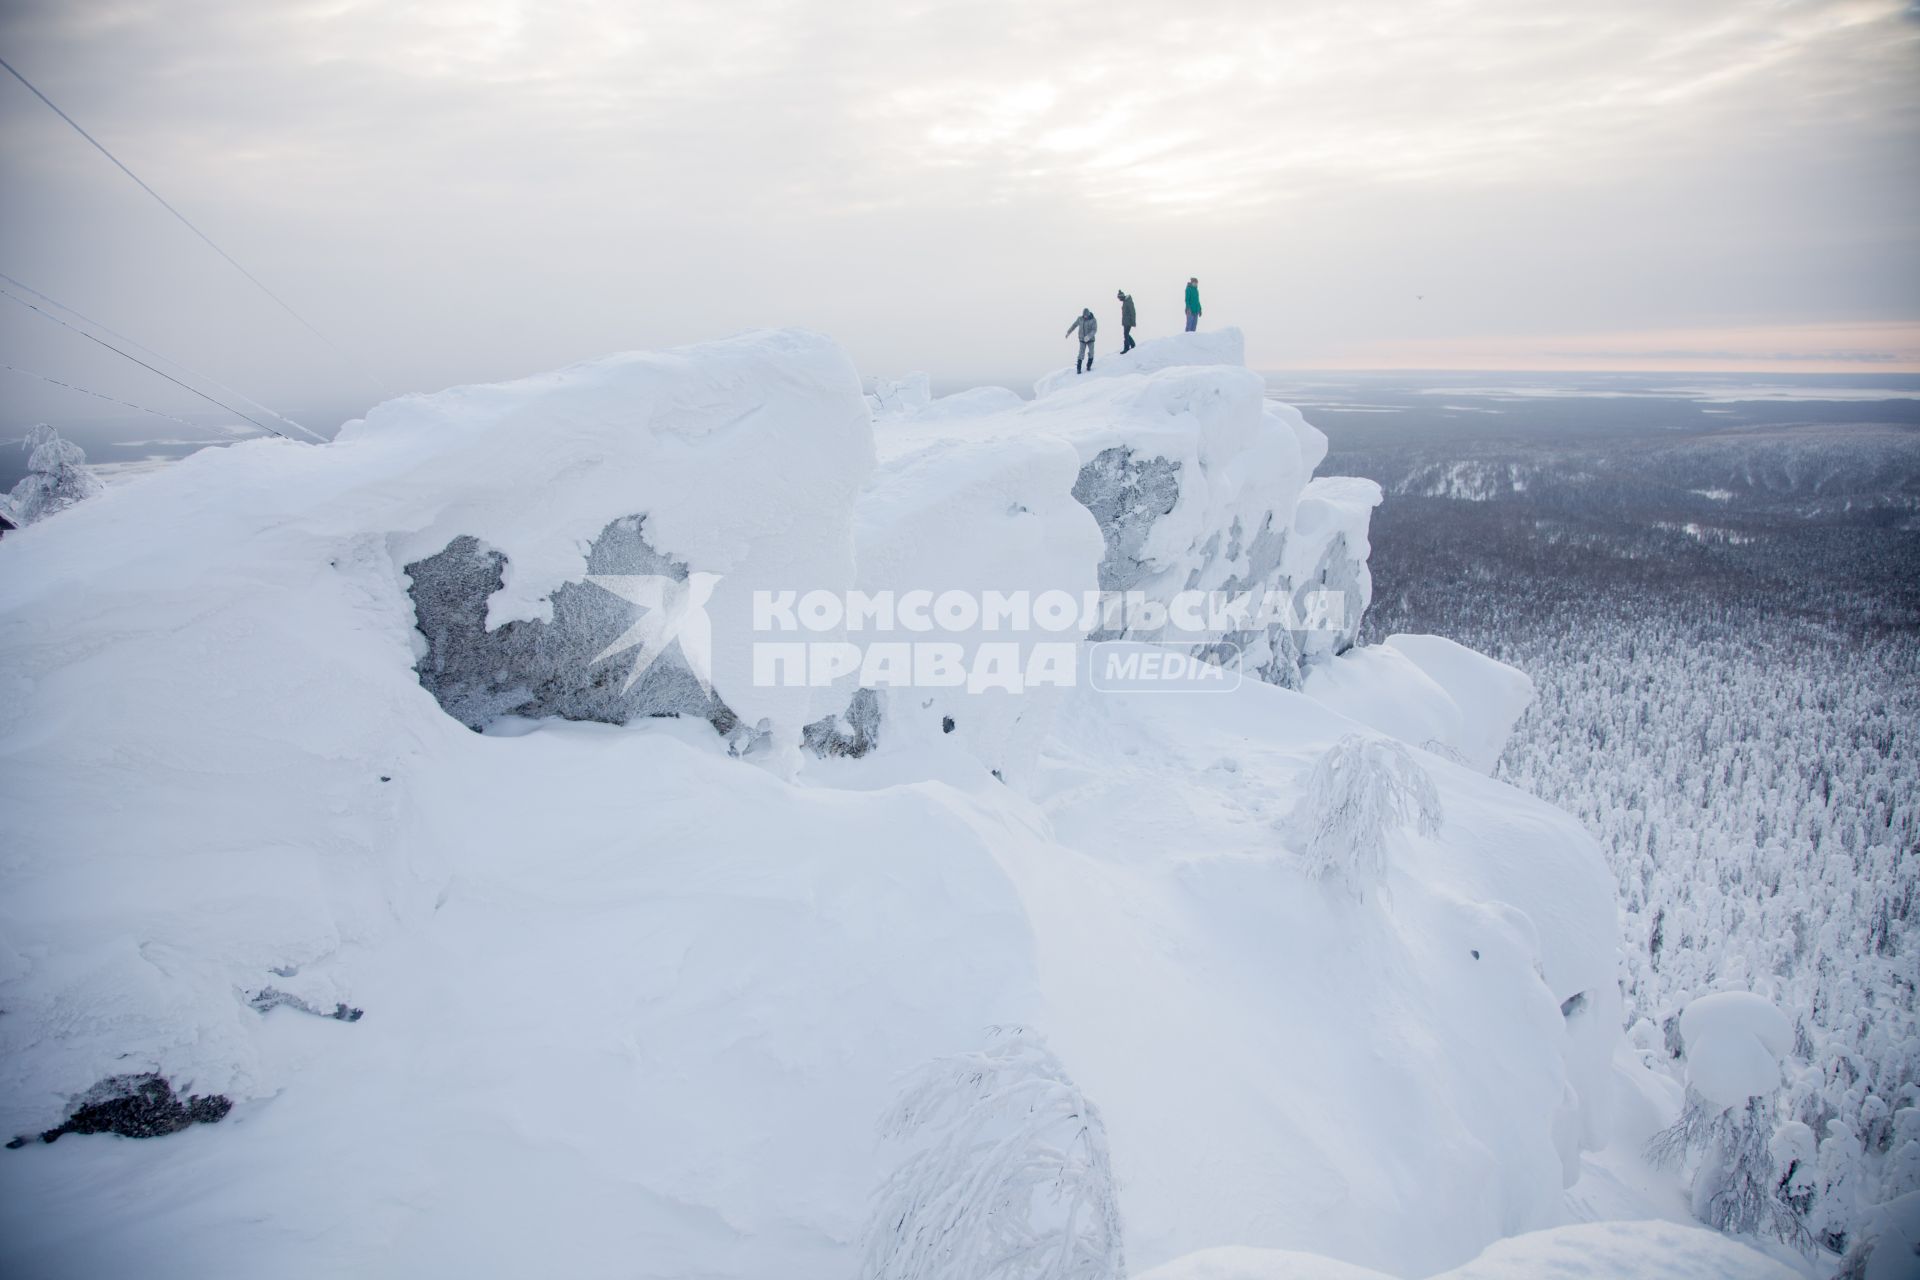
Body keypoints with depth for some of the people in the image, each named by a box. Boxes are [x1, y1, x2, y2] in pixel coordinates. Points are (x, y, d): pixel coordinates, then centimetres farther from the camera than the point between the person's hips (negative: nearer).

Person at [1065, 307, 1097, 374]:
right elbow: (1074, 325, 8)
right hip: (1082, 339, 0)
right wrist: (1068, 332, 13)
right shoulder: (1080, 319, -7)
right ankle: (1078, 368, -1)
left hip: (1090, 339, 0)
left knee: (1091, 353, 7)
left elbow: (1094, 330, -22)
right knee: (1081, 354, -7)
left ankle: (1088, 366, 27)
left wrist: (1088, 336, -37)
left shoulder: (1093, 320, -14)